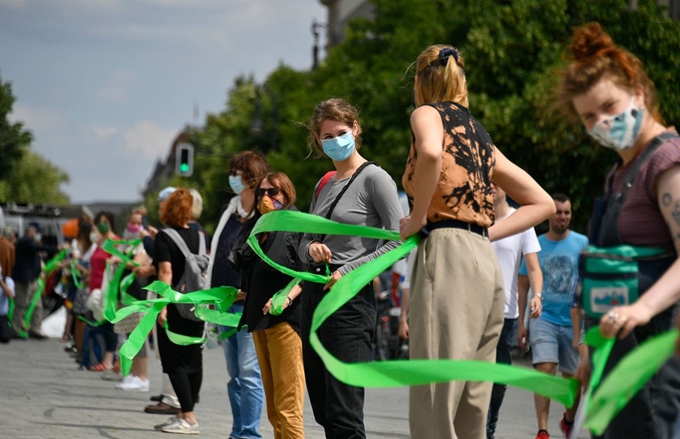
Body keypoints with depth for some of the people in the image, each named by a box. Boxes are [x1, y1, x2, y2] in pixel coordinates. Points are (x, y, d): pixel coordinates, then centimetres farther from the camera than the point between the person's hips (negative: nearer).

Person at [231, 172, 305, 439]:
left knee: (286, 404, -13)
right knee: (273, 405, 10)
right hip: (258, 318, 8)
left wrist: (288, 296, -26)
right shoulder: (255, 228, 18)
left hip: (285, 319, -8)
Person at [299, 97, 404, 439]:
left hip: (350, 299, -8)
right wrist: (311, 249, -2)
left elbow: (399, 241, -12)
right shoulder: (323, 186, 18)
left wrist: (349, 271, -15)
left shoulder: (374, 178, -5)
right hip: (314, 293, 8)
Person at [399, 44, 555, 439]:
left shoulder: (429, 113, 4)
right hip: (486, 263, 8)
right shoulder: (480, 135, 24)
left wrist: (418, 219, -9)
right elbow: (543, 203, 25)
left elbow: (431, 154, -22)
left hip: (449, 256, -8)